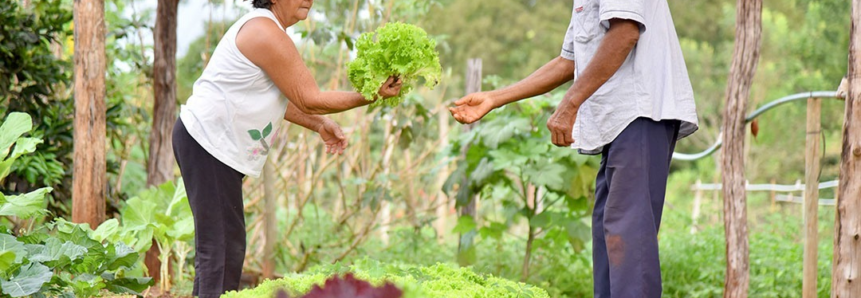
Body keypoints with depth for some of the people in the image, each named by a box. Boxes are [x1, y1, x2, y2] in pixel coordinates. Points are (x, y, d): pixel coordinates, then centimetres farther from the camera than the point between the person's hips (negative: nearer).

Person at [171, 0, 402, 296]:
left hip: (207, 141, 11)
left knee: (226, 246, 12)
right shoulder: (266, 33, -18)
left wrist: (319, 125, 10)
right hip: (208, 142, -11)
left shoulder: (263, 28, 15)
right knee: (221, 249, -12)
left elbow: (279, 96, 21)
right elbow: (308, 100, -14)